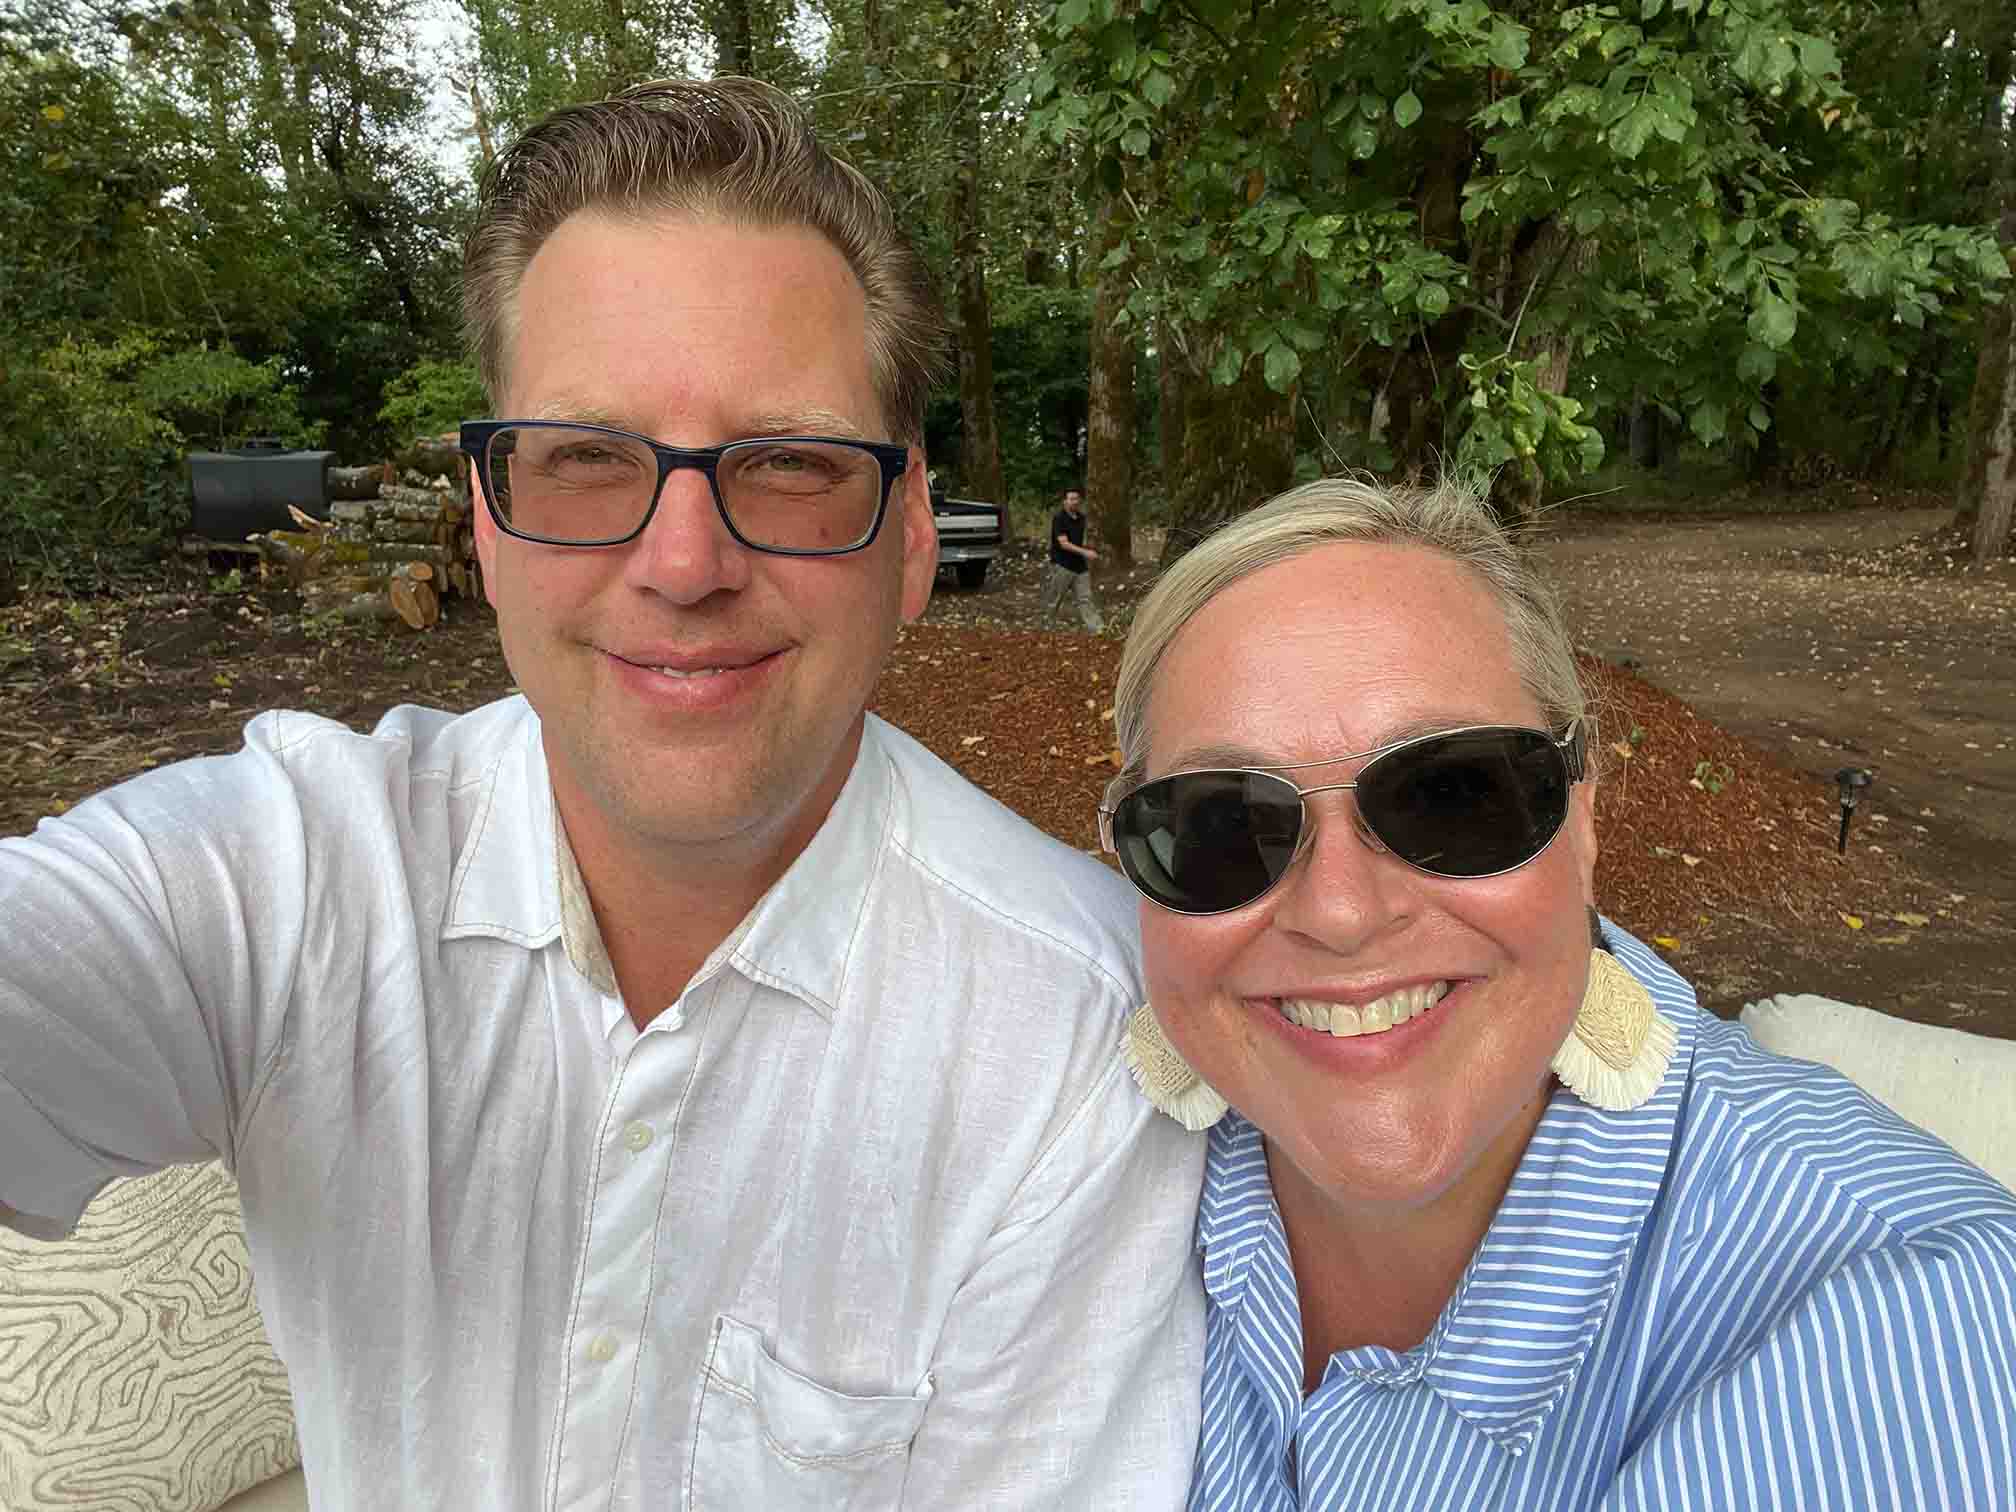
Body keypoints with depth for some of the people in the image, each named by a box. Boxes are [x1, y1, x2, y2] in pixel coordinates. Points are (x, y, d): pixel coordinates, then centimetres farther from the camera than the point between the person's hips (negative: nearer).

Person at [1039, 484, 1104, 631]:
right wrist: (1085, 552, -29)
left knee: (1086, 599, 1)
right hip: (1061, 566, -6)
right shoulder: (1059, 518, -14)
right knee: (1052, 601, 3)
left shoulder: (1081, 518, 9)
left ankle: (1098, 630, -4)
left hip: (1079, 565, 6)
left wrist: (1087, 560, 20)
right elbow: (1064, 544, -21)